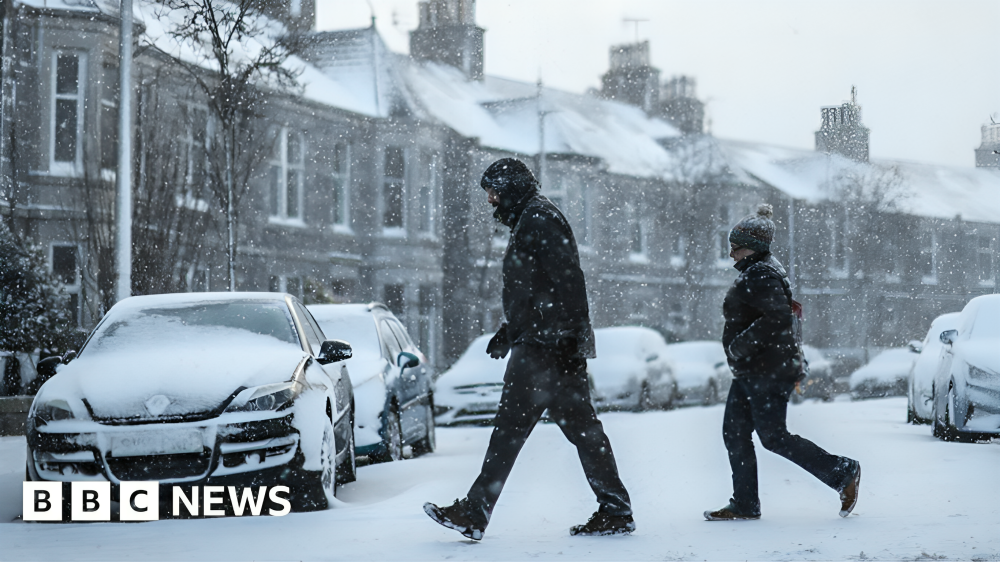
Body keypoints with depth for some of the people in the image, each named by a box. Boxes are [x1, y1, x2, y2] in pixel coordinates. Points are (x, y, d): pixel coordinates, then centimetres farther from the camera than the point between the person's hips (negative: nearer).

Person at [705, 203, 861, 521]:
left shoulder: (760, 276, -17)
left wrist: (740, 344, -24)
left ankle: (843, 473, 3)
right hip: (750, 373, 11)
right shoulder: (753, 273, 16)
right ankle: (745, 505, 12)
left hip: (768, 372, -11)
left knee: (773, 437, -7)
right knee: (734, 433, 8)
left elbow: (777, 319, -29)